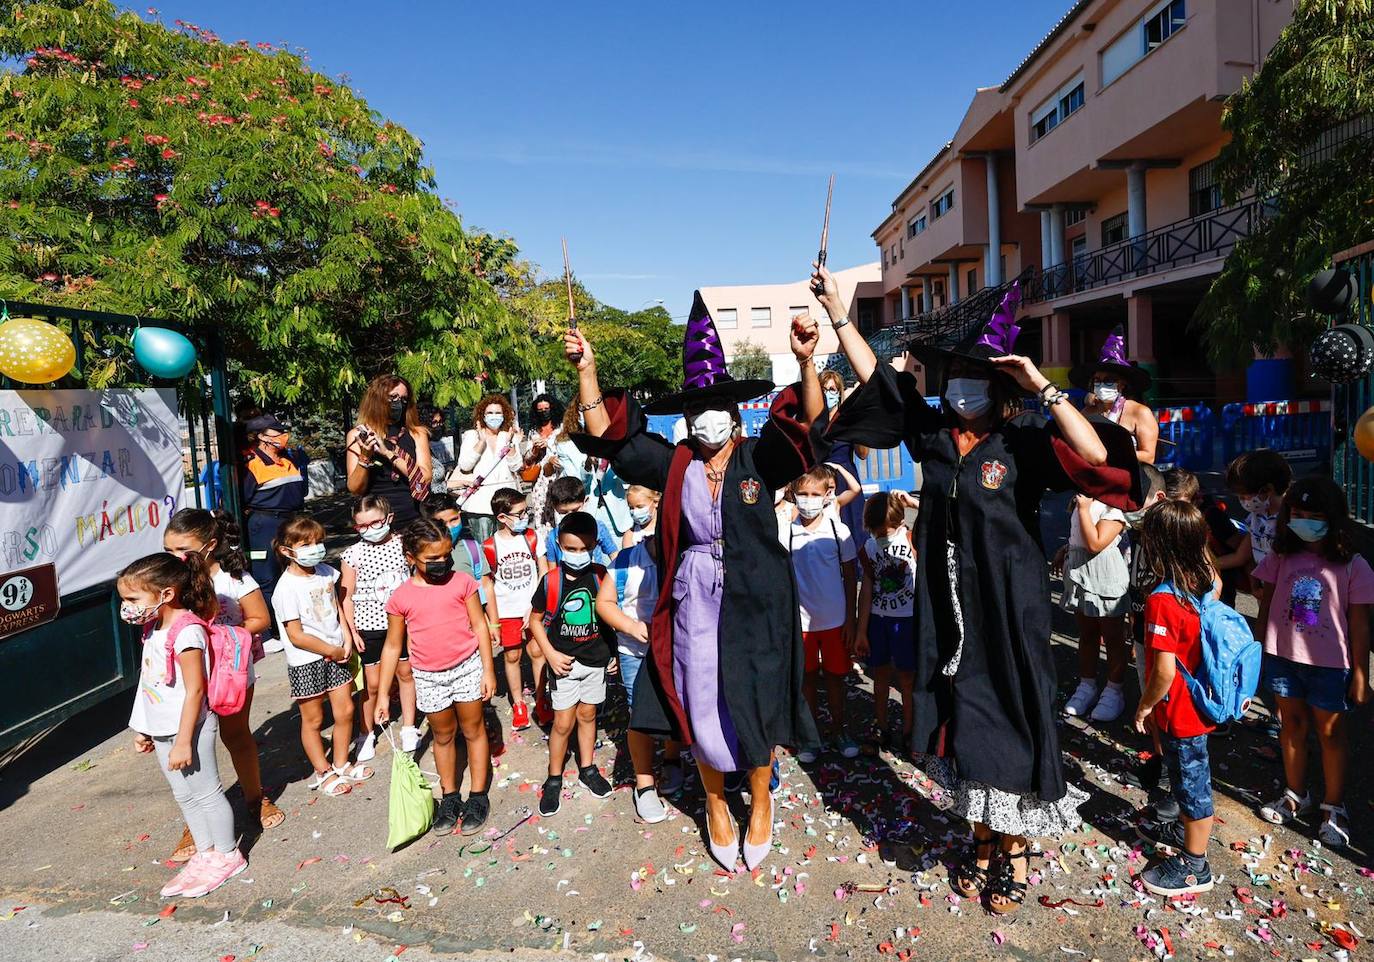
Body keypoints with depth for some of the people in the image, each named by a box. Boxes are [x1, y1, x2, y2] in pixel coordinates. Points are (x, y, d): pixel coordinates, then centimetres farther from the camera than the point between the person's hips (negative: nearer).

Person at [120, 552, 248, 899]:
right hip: (162, 729, 9)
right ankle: (205, 853, 31)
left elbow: (194, 690, -23)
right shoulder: (154, 628, 6)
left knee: (206, 793, 4)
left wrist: (183, 741, -21)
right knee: (184, 795, 18)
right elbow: (151, 683, 15)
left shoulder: (186, 632, -23)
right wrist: (144, 729, 18)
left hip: (187, 728, -9)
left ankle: (227, 855, 19)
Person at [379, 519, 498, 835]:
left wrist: (488, 670, -7)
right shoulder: (401, 598, -6)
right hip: (428, 678, 1)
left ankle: (477, 796, 25)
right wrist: (383, 694, 2)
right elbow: (393, 646, 1)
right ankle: (449, 796, 33)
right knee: (443, 736, 16)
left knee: (473, 730, 11)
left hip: (467, 668, -1)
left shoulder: (462, 582, -8)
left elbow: (479, 626, -4)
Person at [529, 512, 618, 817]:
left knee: (587, 715, 17)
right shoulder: (551, 581, -12)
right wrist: (550, 654, -10)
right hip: (564, 663, -2)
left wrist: (613, 652, 4)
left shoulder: (601, 576, -7)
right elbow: (535, 620, -2)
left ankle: (587, 769, 34)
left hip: (595, 659, 2)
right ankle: (554, 779, 20)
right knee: (563, 723, 3)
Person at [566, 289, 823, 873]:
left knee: (755, 708, 10)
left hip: (755, 606, -1)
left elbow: (810, 423, -21)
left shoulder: (759, 459, -5)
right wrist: (586, 369, -11)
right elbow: (605, 433, -1)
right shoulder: (675, 465, 0)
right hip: (695, 607, 2)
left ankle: (761, 799, 38)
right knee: (703, 712, 12)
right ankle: (716, 806, 37)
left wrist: (806, 363, -37)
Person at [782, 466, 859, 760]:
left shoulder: (839, 531, -3)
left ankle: (839, 730, 29)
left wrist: (850, 620, 0)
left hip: (835, 620, 0)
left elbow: (850, 577, 2)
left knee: (835, 676, 12)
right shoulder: (784, 533, -4)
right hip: (800, 621, 0)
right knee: (808, 678, 11)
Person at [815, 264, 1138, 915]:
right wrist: (837, 314, 7)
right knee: (962, 720, 14)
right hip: (949, 607, 5)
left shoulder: (1023, 442, -10)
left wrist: (1042, 385, -28)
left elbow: (1096, 454, -27)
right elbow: (876, 379, 9)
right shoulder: (934, 432, 3)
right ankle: (983, 842, 35)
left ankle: (1015, 850, 29)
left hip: (1007, 608, -4)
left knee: (1008, 722, 7)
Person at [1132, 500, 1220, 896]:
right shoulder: (1203, 583, -8)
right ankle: (1186, 831, 50)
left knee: (1192, 782, 10)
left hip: (1178, 710, -8)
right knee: (1189, 776, 27)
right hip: (1197, 701, 8)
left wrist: (1145, 704, -15)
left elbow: (1164, 671, -27)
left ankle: (1194, 866, 28)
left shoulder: (1162, 600, -31)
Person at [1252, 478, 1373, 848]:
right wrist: (1259, 651, 5)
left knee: (1330, 731, 11)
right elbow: (1265, 605, 5)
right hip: (1283, 657, 3)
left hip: (1329, 665, -3)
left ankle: (1334, 807, 28)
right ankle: (1295, 795, 34)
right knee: (1292, 724, 17)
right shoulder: (1282, 558, -3)